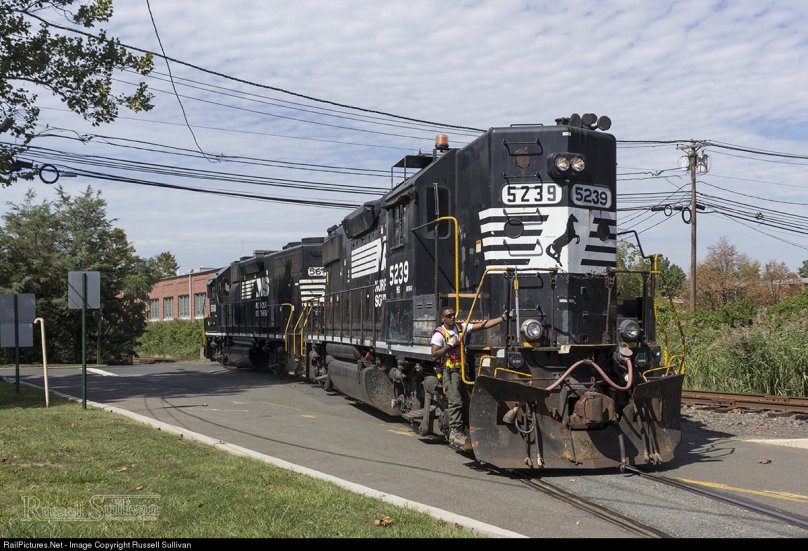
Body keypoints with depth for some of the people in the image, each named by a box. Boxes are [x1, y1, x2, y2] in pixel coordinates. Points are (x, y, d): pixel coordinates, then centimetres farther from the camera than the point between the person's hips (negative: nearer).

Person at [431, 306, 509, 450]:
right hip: (450, 371, -7)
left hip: (463, 370, 7)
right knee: (455, 401, -14)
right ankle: (455, 431, -14)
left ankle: (459, 432, 14)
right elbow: (434, 355, -14)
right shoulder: (439, 334, -6)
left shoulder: (461, 328, 11)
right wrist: (449, 345, -18)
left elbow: (484, 325, 6)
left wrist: (503, 318, -1)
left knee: (465, 400, 7)